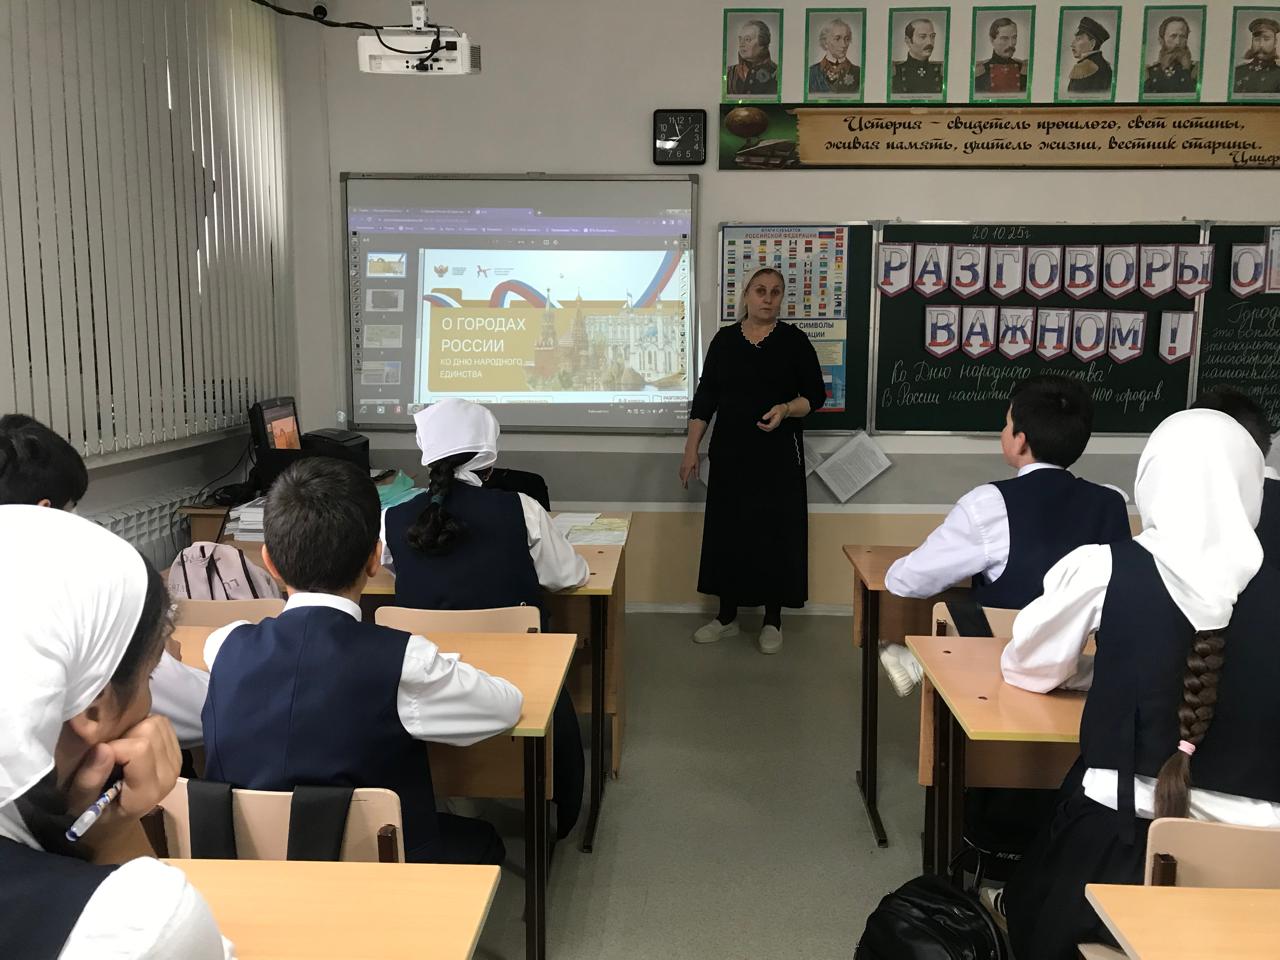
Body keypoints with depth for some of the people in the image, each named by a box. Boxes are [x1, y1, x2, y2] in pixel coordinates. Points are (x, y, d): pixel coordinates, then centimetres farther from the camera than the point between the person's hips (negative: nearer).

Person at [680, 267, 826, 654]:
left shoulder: (794, 340, -1)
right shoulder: (724, 339, 5)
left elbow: (816, 394, 0)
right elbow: (705, 397, 5)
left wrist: (786, 410, -20)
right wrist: (691, 449, 0)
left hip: (778, 454, -2)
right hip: (730, 452, 2)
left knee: (776, 533, 1)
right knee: (728, 531, 6)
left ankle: (773, 620, 14)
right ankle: (727, 616, 19)